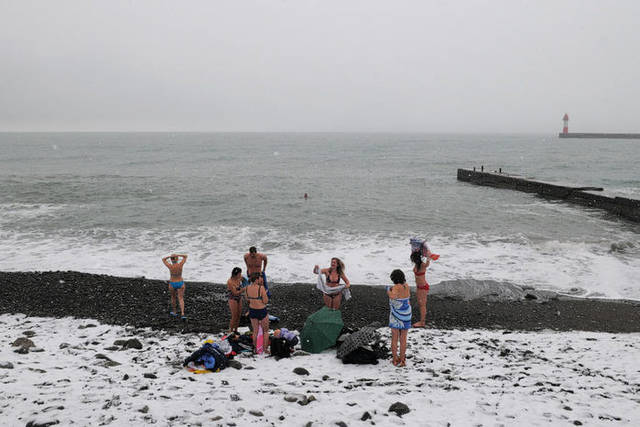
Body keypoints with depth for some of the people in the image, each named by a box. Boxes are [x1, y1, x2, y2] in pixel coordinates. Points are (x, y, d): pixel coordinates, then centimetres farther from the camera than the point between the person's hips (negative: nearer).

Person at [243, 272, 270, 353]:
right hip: (262, 311, -5)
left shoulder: (247, 288, -9)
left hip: (252, 310, 5)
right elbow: (265, 301, -18)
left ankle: (255, 348, 33)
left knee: (255, 331, 22)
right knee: (265, 331, 17)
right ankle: (265, 349, 24)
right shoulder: (261, 288, -25)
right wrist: (265, 293, -3)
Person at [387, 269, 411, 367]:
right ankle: (402, 360, 16)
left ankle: (395, 360, 12)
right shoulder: (406, 285, -1)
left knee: (394, 338, 8)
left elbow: (393, 297, -38)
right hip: (406, 314, 4)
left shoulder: (396, 287, -19)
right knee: (403, 338, 12)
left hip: (396, 315, -4)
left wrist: (388, 290, -18)